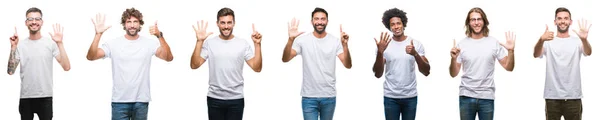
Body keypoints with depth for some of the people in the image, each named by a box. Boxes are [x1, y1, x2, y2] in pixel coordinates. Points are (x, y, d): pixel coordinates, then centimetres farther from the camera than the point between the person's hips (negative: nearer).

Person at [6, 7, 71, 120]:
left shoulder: (51, 43, -2)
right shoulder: (20, 45, 3)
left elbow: (66, 67, -10)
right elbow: (10, 71, -4)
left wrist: (59, 43, -16)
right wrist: (13, 47, -11)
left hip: (45, 97, -1)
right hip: (25, 97, 1)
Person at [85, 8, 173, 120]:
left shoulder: (149, 43, 1)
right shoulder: (114, 43, -1)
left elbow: (168, 57, -12)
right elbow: (91, 56, -10)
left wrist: (160, 36, -26)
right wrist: (98, 34, -23)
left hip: (141, 101, 1)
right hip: (119, 101, -1)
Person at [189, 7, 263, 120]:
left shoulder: (243, 43, 1)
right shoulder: (209, 43, 0)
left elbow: (257, 68, -4)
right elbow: (194, 65, -7)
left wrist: (257, 44, -13)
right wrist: (199, 41, -14)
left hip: (236, 99, 0)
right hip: (214, 99, 0)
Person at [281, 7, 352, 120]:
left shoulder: (335, 41, 0)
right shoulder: (303, 40, -3)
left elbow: (348, 65, -9)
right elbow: (285, 59, -13)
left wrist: (345, 44, -26)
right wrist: (291, 40, -29)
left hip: (329, 97, 2)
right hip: (309, 97, -2)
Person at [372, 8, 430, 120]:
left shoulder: (416, 44, -1)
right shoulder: (384, 45, -3)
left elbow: (426, 72, -6)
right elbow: (378, 74, -9)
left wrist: (415, 54, -23)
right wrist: (380, 52, -24)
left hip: (410, 97, 1)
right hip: (390, 97, -1)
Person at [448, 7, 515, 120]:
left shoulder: (493, 43, 3)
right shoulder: (462, 44, 3)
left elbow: (508, 67, 3)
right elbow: (453, 74, 3)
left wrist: (511, 51, -13)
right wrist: (454, 59, -15)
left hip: (487, 97, 0)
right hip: (466, 97, 0)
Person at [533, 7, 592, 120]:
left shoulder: (577, 41, 4)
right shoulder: (548, 42, 2)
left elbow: (588, 52, -16)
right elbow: (536, 55, -17)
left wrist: (584, 39, -40)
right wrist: (541, 40, -40)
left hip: (573, 97, 1)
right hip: (552, 97, -1)